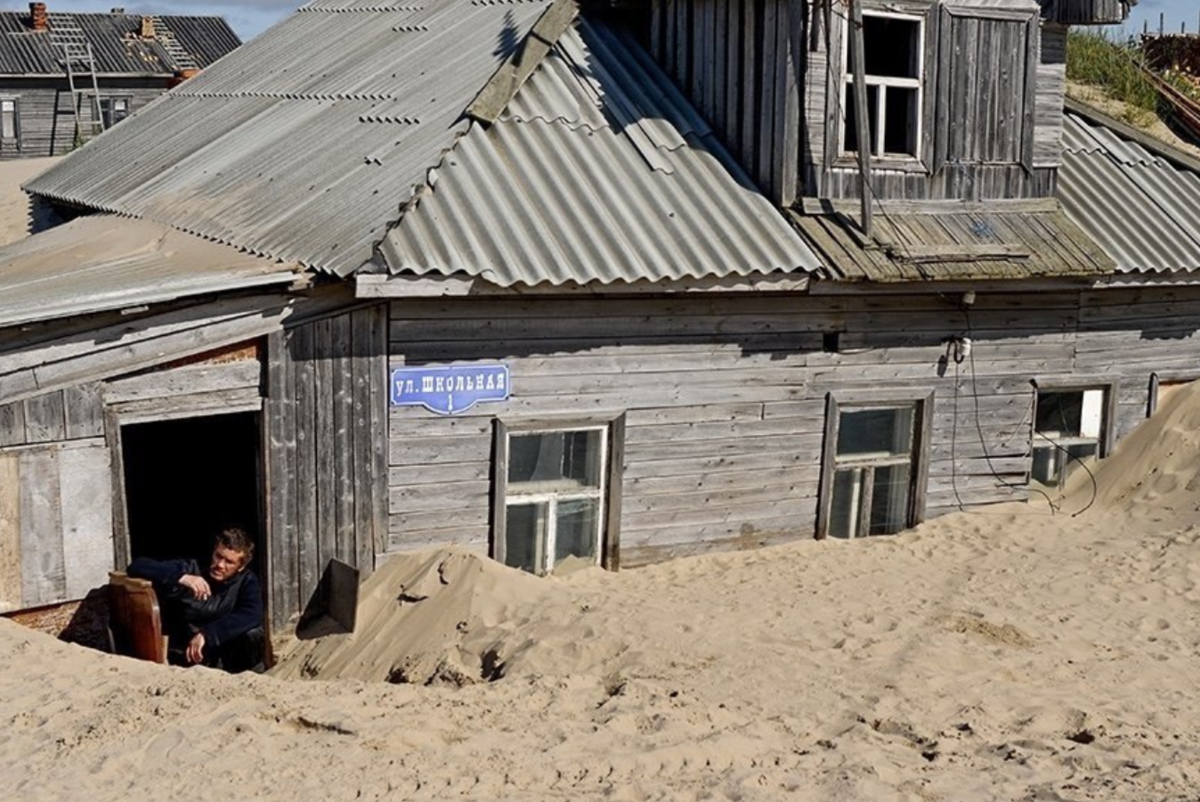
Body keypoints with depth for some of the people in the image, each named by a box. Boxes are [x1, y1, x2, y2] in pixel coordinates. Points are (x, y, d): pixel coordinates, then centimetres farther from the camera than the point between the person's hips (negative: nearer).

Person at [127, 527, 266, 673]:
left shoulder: (246, 581, -5)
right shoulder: (190, 569, -7)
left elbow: (253, 615, -25)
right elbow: (136, 566, -15)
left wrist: (207, 634, -35)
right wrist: (180, 577, -30)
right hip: (187, 657, -3)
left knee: (254, 634, -25)